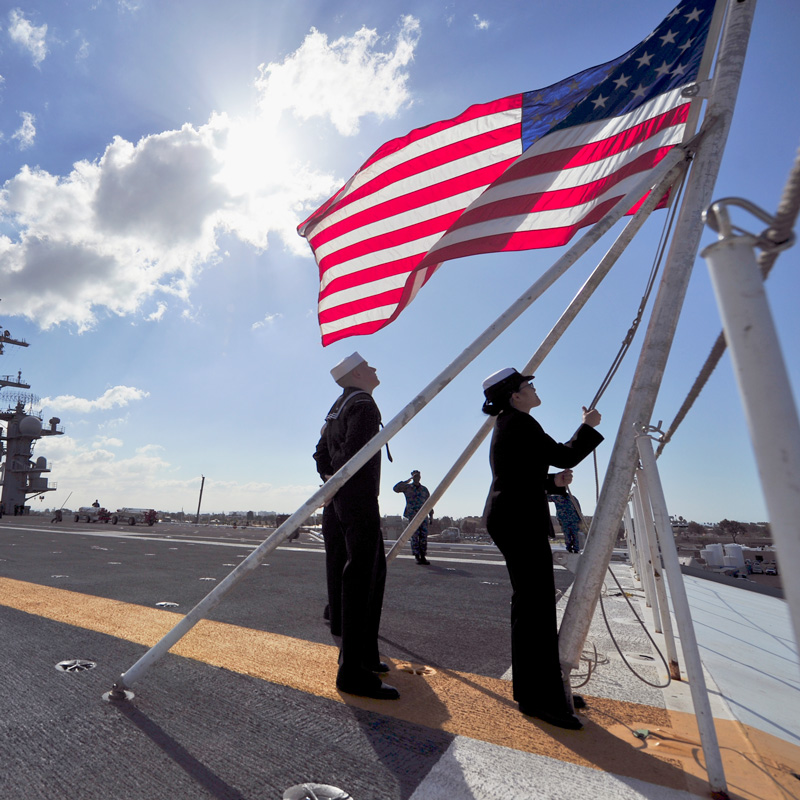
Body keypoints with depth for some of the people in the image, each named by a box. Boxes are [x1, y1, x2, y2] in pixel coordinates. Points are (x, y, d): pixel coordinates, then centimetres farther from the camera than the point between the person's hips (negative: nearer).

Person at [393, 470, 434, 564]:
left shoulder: (424, 489, 18)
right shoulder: (407, 487, 8)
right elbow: (395, 488, -8)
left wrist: (431, 514, 12)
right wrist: (406, 481, -12)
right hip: (412, 514, -3)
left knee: (424, 536, -3)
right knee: (414, 535, -8)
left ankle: (423, 557, 1)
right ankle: (417, 557, -3)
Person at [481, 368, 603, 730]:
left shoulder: (509, 425, 18)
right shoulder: (520, 423, -13)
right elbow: (565, 456, -11)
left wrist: (554, 482, 8)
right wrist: (589, 427, 3)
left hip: (512, 519, 10)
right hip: (520, 520, -10)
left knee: (533, 603, 14)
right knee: (535, 605, -6)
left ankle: (541, 691, 25)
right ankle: (540, 699, 3)